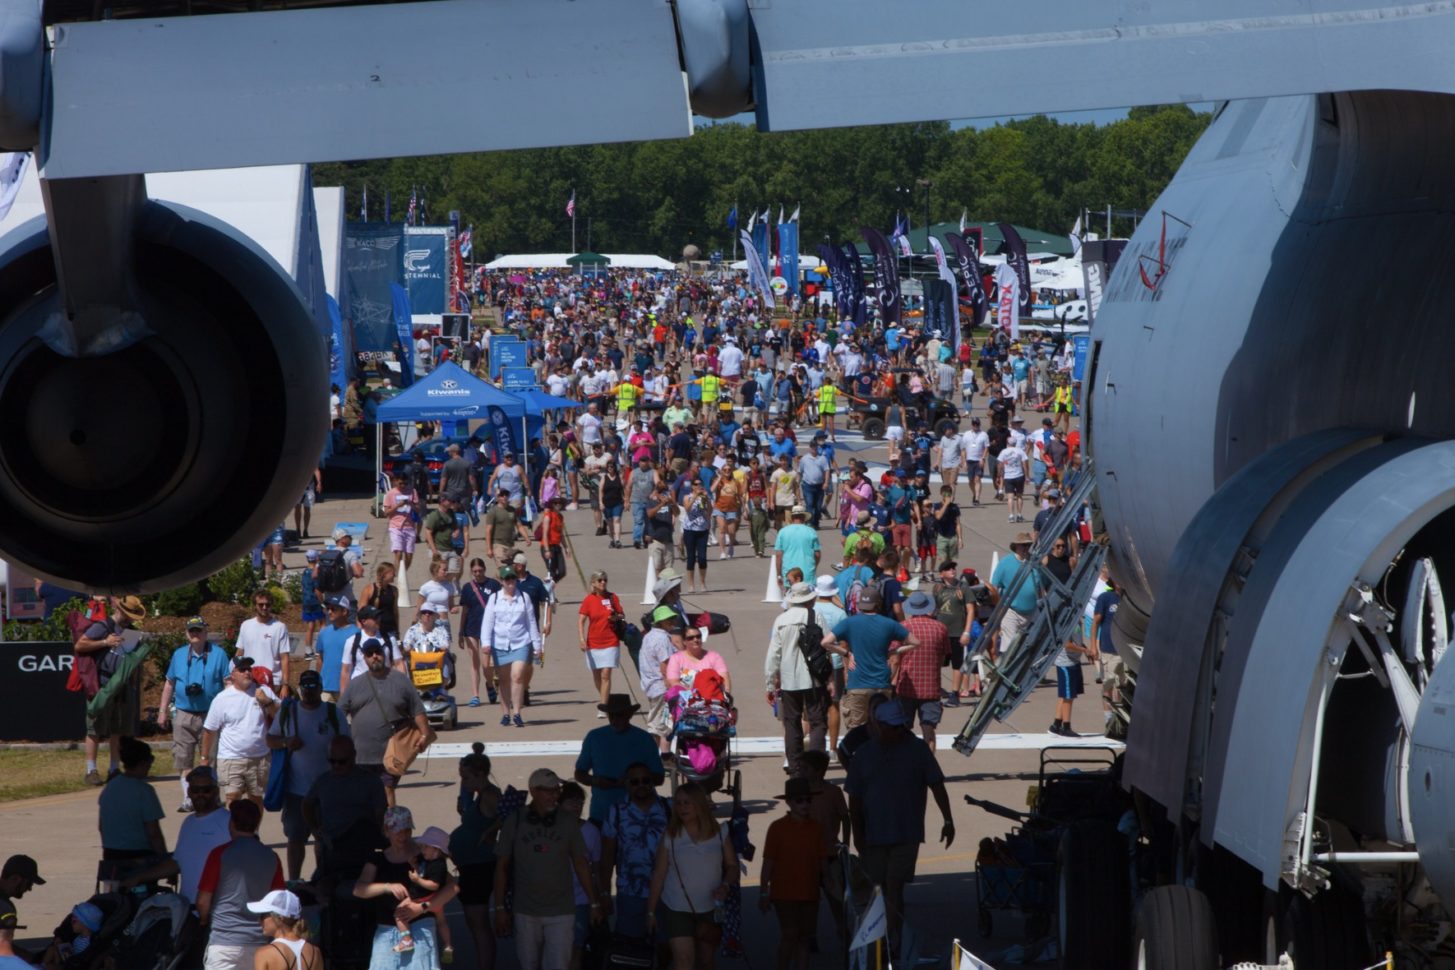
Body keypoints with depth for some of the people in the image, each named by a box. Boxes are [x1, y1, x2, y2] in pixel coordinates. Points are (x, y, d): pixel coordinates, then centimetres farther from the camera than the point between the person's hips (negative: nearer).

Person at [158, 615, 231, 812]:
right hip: (184, 715, 3)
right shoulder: (179, 655, 10)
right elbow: (169, 684, 17)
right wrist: (162, 710, 13)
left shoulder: (218, 654, 2)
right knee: (183, 760, 0)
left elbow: (228, 683, 1)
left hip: (210, 714, -3)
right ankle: (188, 799, 5)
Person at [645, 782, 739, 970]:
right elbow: (659, 875, -2)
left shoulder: (719, 833, -1)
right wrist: (650, 911, -1)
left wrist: (726, 886, -15)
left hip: (710, 908, 3)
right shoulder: (670, 836, -6)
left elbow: (732, 866, 6)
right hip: (677, 910, -2)